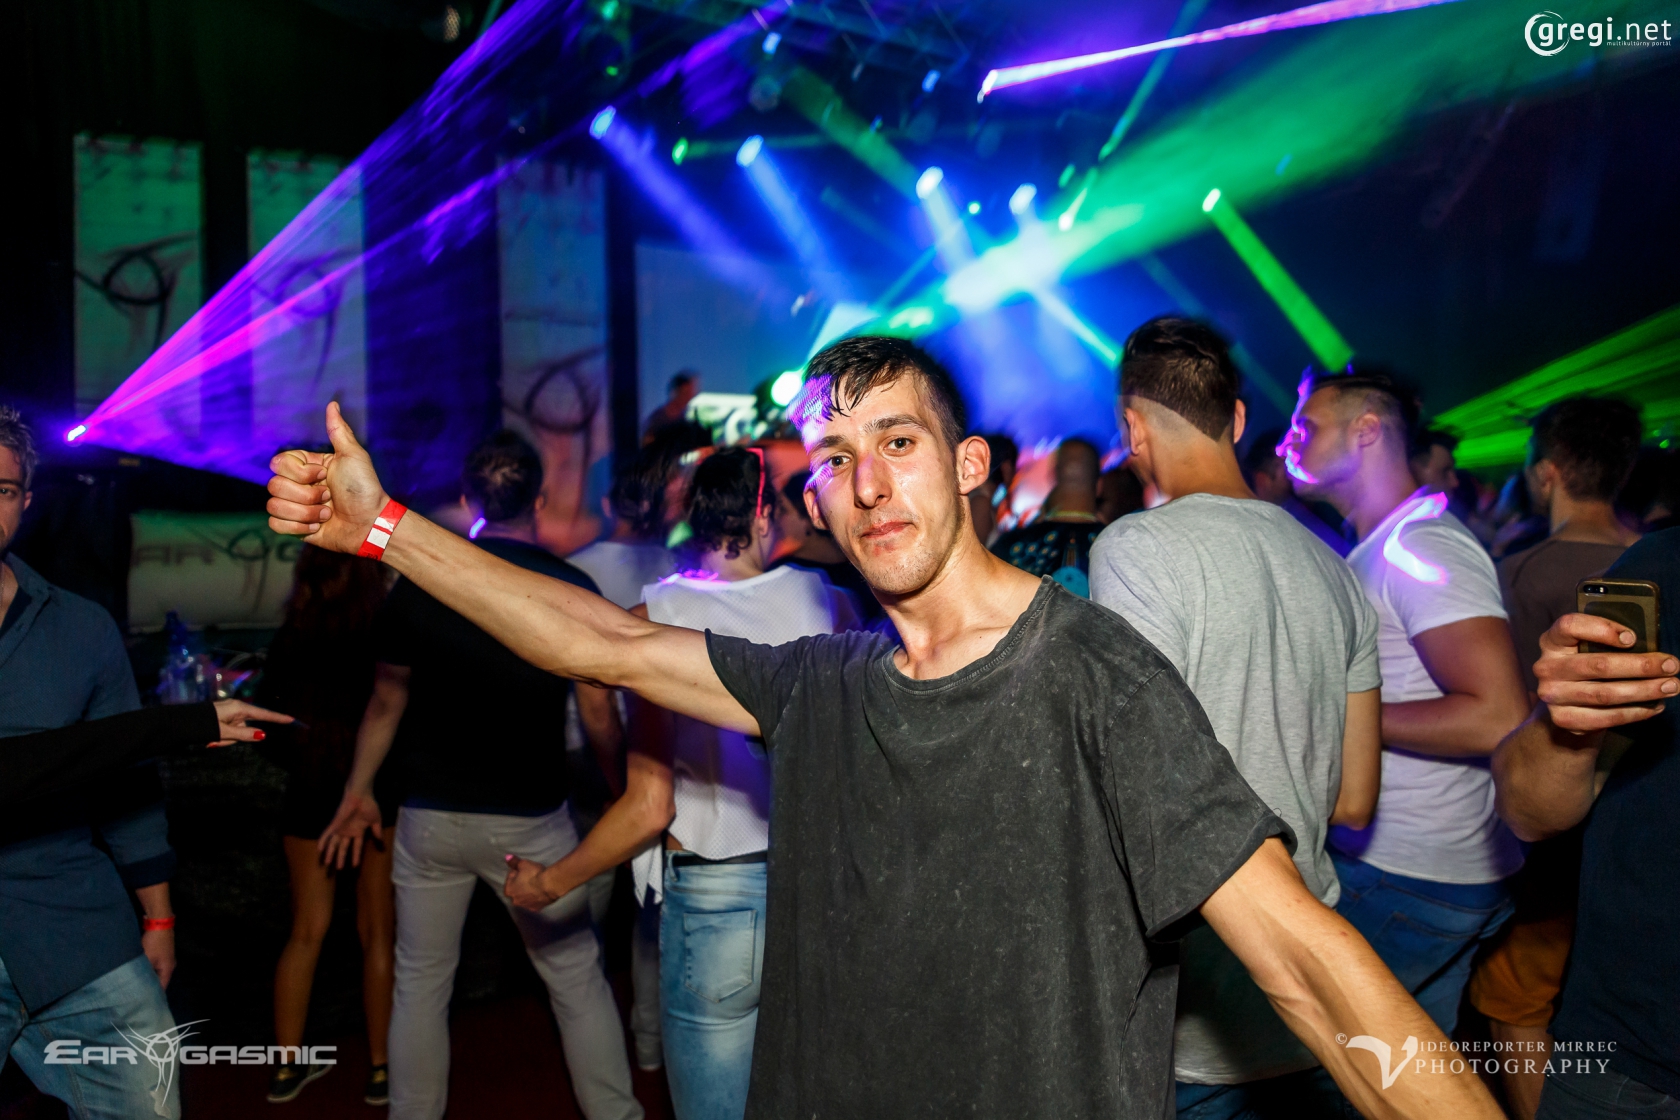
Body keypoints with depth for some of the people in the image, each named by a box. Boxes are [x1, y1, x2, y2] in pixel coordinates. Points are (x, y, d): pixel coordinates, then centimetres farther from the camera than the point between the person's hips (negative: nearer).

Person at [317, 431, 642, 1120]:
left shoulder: (418, 585, -2)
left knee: (421, 982, 16)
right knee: (577, 978, 12)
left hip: (431, 817, 2)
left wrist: (358, 792, 20)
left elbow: (385, 705, 7)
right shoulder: (572, 589, -8)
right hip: (530, 819, -1)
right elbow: (598, 713, -5)